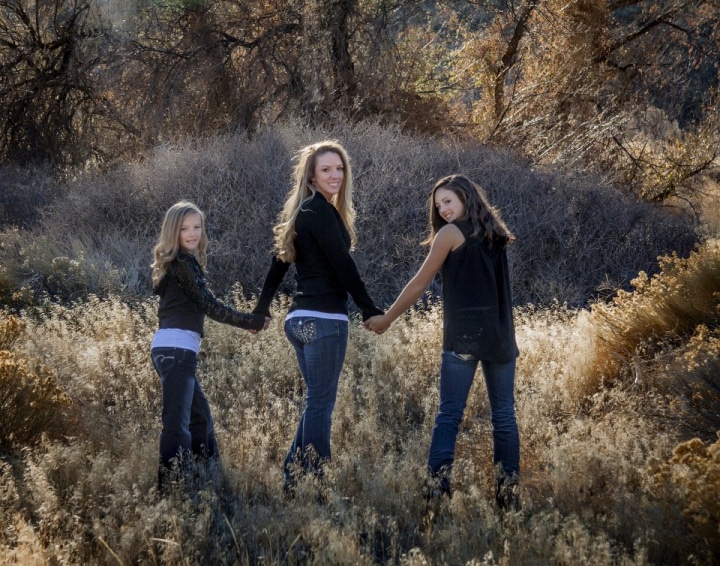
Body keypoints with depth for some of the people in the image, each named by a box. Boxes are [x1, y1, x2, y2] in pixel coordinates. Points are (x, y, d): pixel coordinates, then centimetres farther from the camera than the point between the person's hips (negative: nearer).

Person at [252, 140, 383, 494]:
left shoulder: (302, 211, 18)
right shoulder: (320, 210, -10)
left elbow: (278, 263, 24)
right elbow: (342, 265, -13)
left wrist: (262, 309, 32)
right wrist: (371, 311, -10)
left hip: (301, 318, 9)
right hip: (324, 319, -9)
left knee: (316, 402, 12)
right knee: (320, 404, -6)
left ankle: (292, 479, 12)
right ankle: (315, 484, -5)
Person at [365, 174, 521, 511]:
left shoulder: (451, 233, 0)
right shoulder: (495, 234, 18)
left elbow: (420, 283, 3)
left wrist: (385, 319, 10)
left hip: (463, 335, -5)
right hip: (500, 335, 5)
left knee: (449, 414, -7)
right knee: (504, 415, 6)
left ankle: (438, 487, -15)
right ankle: (508, 492, 4)